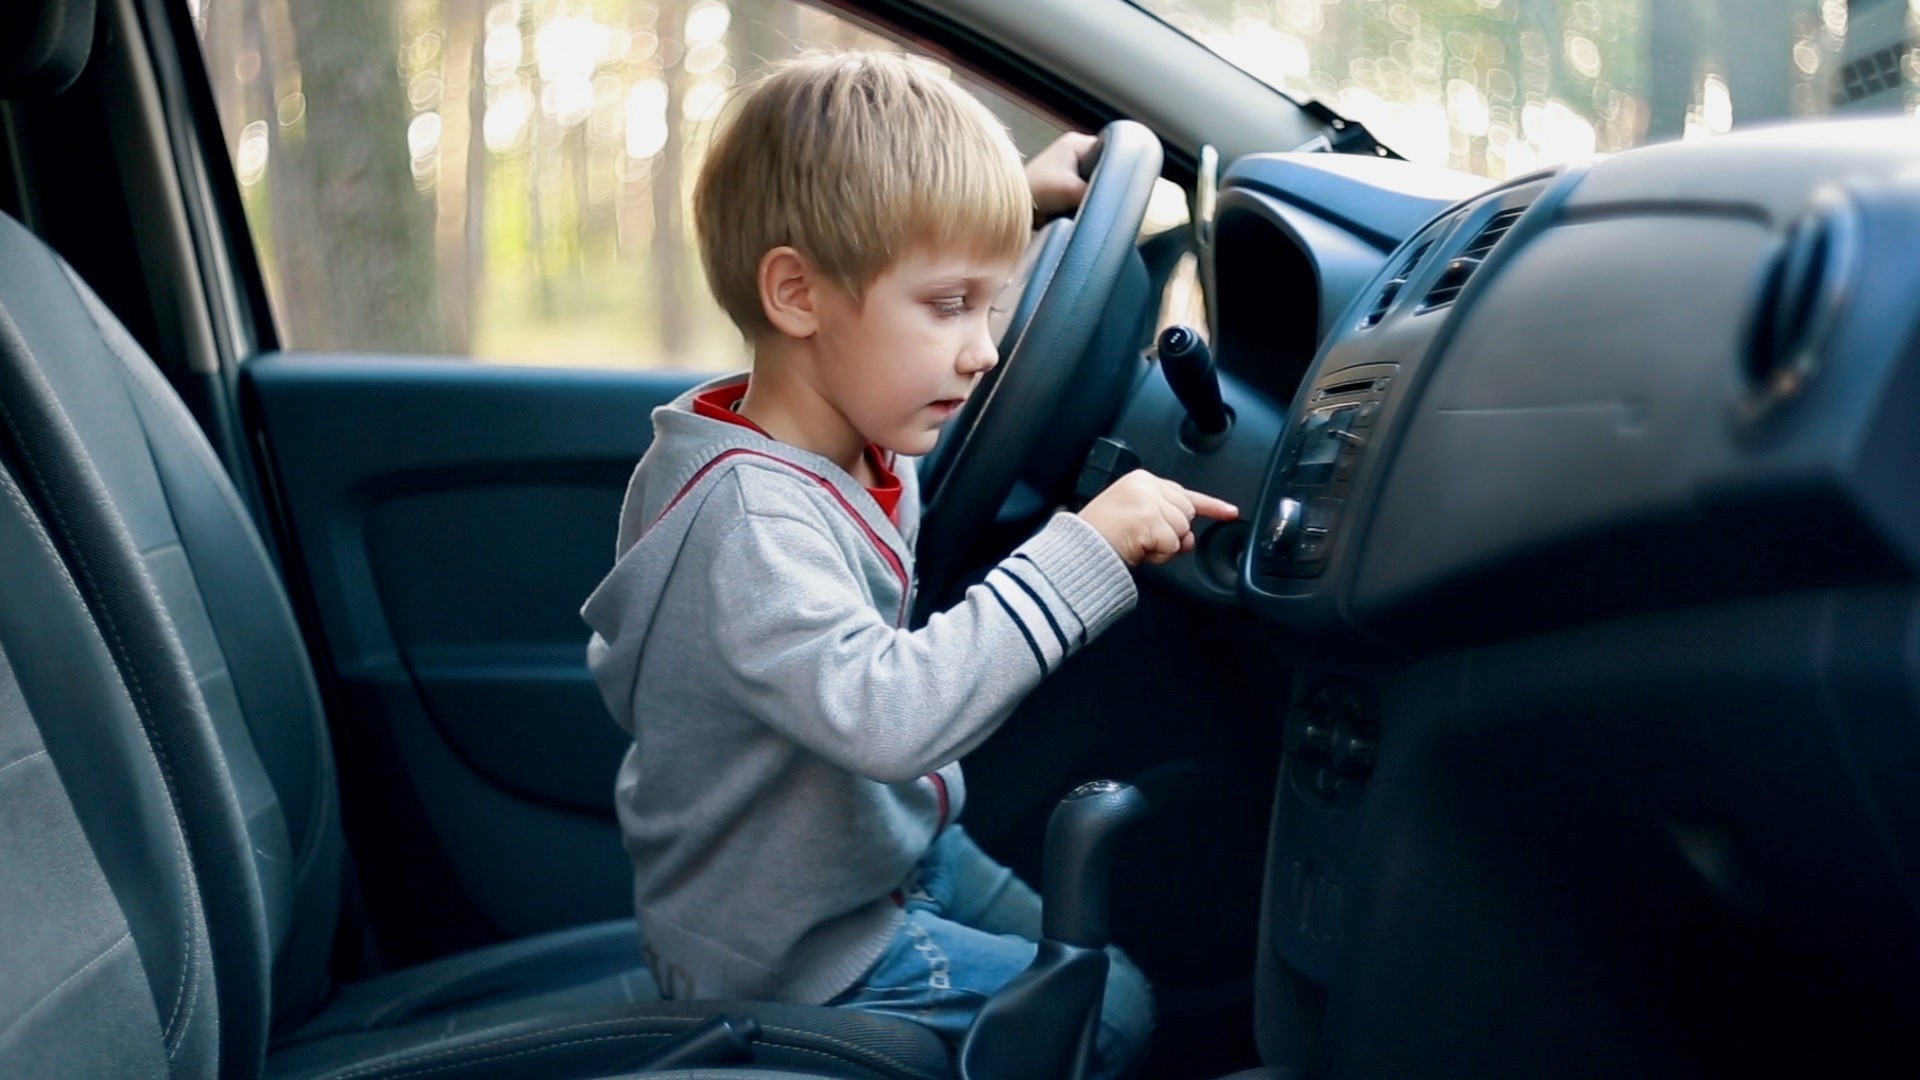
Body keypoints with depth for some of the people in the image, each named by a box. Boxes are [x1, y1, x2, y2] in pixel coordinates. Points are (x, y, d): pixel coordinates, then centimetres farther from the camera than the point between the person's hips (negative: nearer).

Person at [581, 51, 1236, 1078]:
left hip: (894, 849, 9)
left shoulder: (856, 439, -5)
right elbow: (885, 713, -46)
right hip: (801, 951, -9)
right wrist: (1086, 547, -41)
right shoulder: (748, 513, -34)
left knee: (1080, 961, 21)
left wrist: (1015, 200, 16)